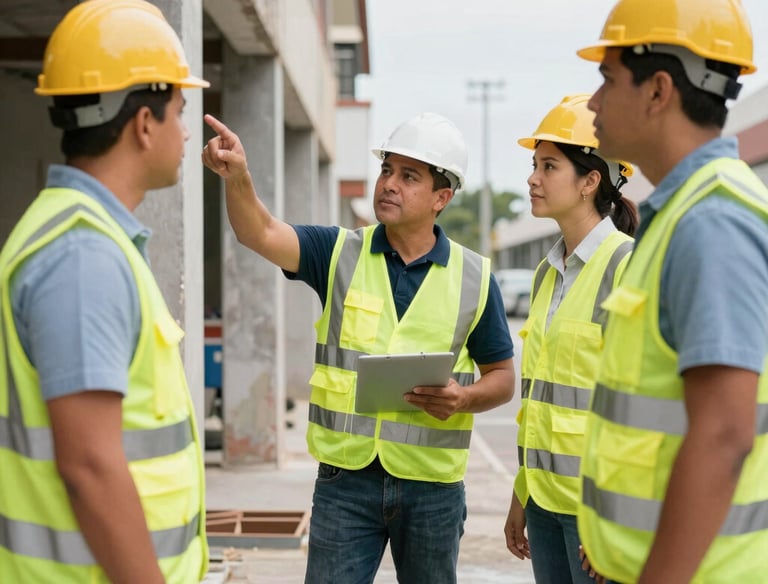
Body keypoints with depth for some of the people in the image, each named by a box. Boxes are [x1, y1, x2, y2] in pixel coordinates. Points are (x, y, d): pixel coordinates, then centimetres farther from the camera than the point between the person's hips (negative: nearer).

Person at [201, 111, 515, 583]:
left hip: (432, 486, 1)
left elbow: (502, 377, 7)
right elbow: (261, 233, -16)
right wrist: (238, 177, -36)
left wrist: (464, 398, -14)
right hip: (345, 479, 0)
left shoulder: (474, 278, 0)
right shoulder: (340, 254, 0)